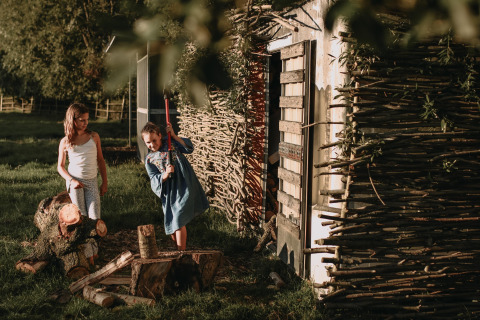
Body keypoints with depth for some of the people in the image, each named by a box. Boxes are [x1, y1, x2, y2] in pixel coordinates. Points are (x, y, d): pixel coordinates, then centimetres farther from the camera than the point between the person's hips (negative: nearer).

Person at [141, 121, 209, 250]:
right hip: (169, 191, 3)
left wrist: (173, 136, -14)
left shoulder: (170, 142, 4)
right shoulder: (149, 159, 5)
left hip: (184, 185, -3)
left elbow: (189, 148, -6)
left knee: (179, 220, -13)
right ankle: (179, 250, 31)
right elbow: (154, 179, -4)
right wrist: (165, 174, -24)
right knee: (171, 222, 10)